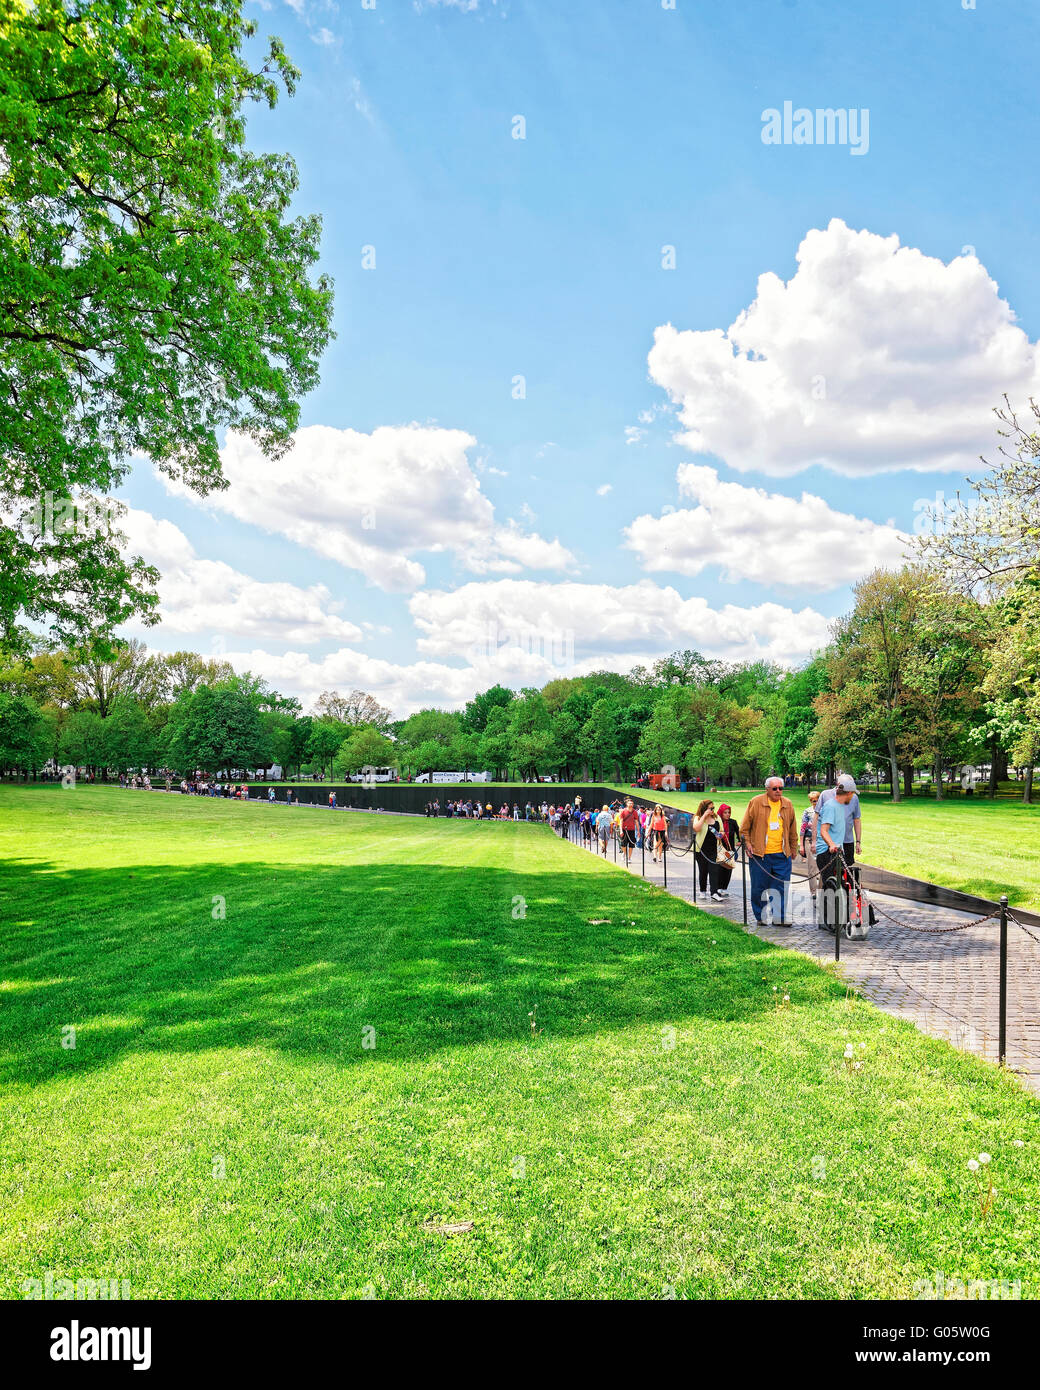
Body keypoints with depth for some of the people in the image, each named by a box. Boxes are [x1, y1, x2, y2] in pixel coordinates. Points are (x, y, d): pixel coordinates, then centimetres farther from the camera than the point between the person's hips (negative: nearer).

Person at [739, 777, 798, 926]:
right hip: (760, 853, -3)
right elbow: (745, 826, 3)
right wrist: (747, 843, -3)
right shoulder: (755, 802, -2)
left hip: (782, 854, 3)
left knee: (781, 887, 1)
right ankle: (761, 917, 16)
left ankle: (779, 917, 11)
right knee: (759, 887, 3)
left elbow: (792, 829, 19)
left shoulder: (787, 805, 9)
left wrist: (793, 848, 22)